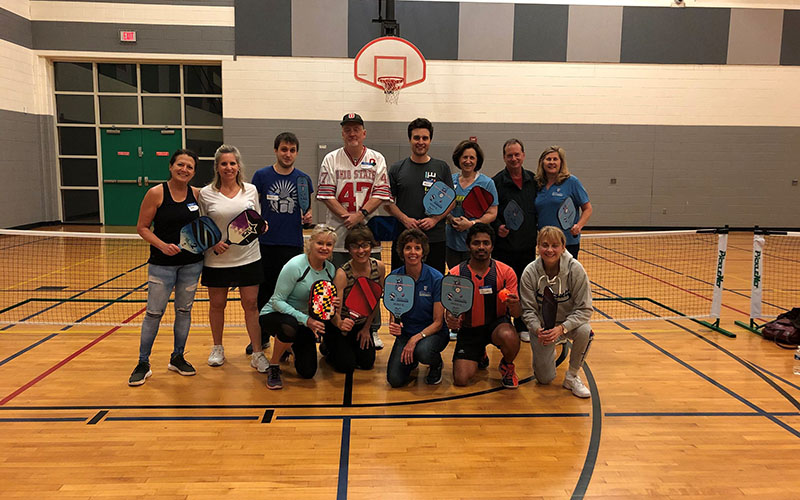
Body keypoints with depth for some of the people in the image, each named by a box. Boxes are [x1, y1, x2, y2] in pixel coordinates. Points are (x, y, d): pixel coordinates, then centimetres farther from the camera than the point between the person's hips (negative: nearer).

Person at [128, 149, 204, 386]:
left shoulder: (196, 194, 2)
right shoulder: (156, 193, -8)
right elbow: (142, 227, -6)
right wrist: (162, 245, -20)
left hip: (191, 263, 4)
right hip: (162, 263, -4)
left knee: (184, 310, 11)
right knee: (154, 312, 0)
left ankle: (177, 358, 26)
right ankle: (143, 364, 13)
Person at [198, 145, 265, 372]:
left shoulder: (251, 190, 4)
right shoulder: (206, 193, -2)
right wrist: (213, 242, -13)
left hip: (248, 257, 1)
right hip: (217, 259, 0)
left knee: (251, 304, 2)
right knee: (217, 304, 12)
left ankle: (257, 353, 11)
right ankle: (217, 349, 32)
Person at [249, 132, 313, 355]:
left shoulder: (303, 179, 6)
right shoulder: (261, 175, 2)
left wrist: (307, 217, -6)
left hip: (293, 244, 0)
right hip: (265, 243, 0)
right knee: (263, 292, 9)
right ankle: (262, 337, 26)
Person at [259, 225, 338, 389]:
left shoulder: (330, 269, -5)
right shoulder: (295, 266, -24)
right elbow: (277, 301, -24)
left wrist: (332, 306, -19)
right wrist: (305, 320, -33)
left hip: (304, 320, 6)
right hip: (273, 315, -5)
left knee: (307, 372, -1)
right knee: (290, 326, -41)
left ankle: (292, 346, 33)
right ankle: (273, 366, -12)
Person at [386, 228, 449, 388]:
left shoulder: (436, 278, -14)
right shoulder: (394, 277, -5)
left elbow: (438, 322, -12)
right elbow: (393, 313, 0)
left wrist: (416, 339, -26)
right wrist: (393, 325, -24)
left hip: (432, 332, -2)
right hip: (406, 333, 3)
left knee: (423, 351, -37)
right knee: (395, 379, -16)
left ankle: (437, 364, 1)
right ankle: (411, 360, 20)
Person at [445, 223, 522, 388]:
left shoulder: (506, 272, -10)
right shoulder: (455, 274, -11)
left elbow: (516, 314, -9)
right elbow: (450, 309, -5)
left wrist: (513, 306, -34)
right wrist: (450, 319, -30)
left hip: (497, 323, -1)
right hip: (469, 329, 1)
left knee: (509, 336, -36)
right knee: (460, 380, -13)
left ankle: (507, 367, 2)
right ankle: (480, 357, 25)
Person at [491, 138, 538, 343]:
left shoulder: (533, 180, 8)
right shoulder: (496, 182, -4)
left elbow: (539, 208, 14)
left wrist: (537, 232, 6)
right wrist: (497, 227, -19)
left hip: (528, 245, 4)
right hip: (504, 245, -4)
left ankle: (522, 327, 25)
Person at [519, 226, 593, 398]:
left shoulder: (575, 269, -19)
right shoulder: (530, 272, -16)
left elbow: (584, 308, -18)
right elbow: (528, 309, -11)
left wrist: (562, 328, -32)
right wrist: (537, 329, -30)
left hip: (569, 322, 0)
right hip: (542, 325, 0)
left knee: (585, 331, -35)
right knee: (544, 379, -5)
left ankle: (571, 377, -10)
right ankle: (549, 351, 31)